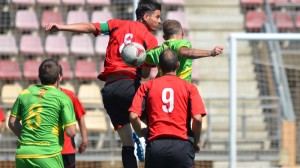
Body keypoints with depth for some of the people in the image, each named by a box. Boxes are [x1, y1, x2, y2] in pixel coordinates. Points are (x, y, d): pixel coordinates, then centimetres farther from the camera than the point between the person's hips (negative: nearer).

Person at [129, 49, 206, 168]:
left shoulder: (147, 86, 10)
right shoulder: (189, 88, 7)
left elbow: (133, 116, -1)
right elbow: (197, 118, -5)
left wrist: (141, 133, 19)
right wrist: (196, 142, 11)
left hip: (155, 144, 1)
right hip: (182, 145, -1)